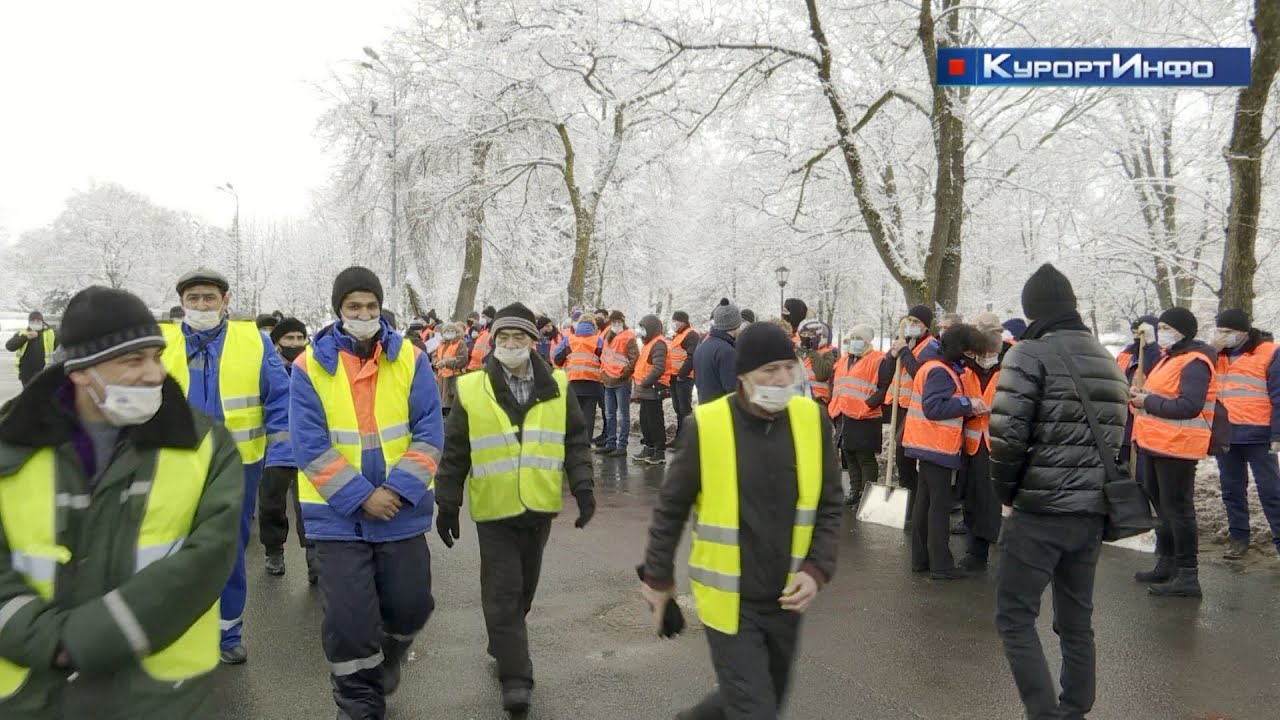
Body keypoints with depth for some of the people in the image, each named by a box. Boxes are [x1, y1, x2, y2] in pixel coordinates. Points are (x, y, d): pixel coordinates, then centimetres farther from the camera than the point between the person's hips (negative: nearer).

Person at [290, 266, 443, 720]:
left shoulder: (410, 359, -2)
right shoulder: (310, 365, -6)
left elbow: (430, 433, -5)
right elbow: (309, 445, -11)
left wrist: (397, 489, -16)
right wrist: (361, 496, -16)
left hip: (401, 511, 2)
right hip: (337, 514, -1)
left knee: (410, 605, 11)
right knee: (349, 619, 2)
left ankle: (385, 661, 44)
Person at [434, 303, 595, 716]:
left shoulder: (556, 387, 1)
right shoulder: (472, 390, -5)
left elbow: (576, 441, 6)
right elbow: (454, 454, 0)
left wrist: (582, 487, -5)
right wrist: (447, 506, 1)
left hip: (540, 507, 3)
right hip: (495, 509, -3)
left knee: (524, 589, 18)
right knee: (502, 593, -2)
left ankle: (502, 647, 40)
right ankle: (515, 677, 6)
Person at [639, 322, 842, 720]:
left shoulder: (811, 419, -6)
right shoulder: (706, 425, -16)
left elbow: (829, 506, 3)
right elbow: (671, 507, -4)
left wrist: (817, 569, -9)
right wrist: (658, 576, 3)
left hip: (784, 599, 5)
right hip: (729, 600, -4)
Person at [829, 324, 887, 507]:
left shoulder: (877, 360, -7)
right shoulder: (843, 361, 17)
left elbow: (884, 388, -15)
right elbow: (834, 386, 26)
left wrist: (866, 405, -20)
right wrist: (833, 407, 14)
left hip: (865, 418, -8)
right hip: (843, 417, 8)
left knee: (866, 458, -2)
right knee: (849, 456, 15)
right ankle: (854, 490, 26)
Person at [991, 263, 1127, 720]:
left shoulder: (1031, 353, -10)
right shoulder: (1108, 362, 15)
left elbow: (1007, 435, -17)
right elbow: (1116, 437, 15)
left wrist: (1007, 495, -4)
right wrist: (1093, 489, 14)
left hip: (1040, 510, -7)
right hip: (1092, 511, 8)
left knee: (1015, 618, 1)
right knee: (1077, 619, 16)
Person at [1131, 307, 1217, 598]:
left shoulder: (1195, 363, -15)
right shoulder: (1170, 357, 17)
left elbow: (1189, 406, -25)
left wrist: (1147, 402, -19)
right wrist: (1142, 395, 6)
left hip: (1176, 446, -11)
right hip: (1156, 444, 11)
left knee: (1178, 509, -6)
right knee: (1162, 506, 18)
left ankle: (1188, 576, 0)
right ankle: (1167, 564, 31)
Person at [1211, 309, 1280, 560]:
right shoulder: (1217, 354, 11)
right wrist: (1212, 351, -9)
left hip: (1257, 435, -5)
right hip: (1224, 435, 5)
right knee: (1232, 490, 12)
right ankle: (1238, 538, 21)